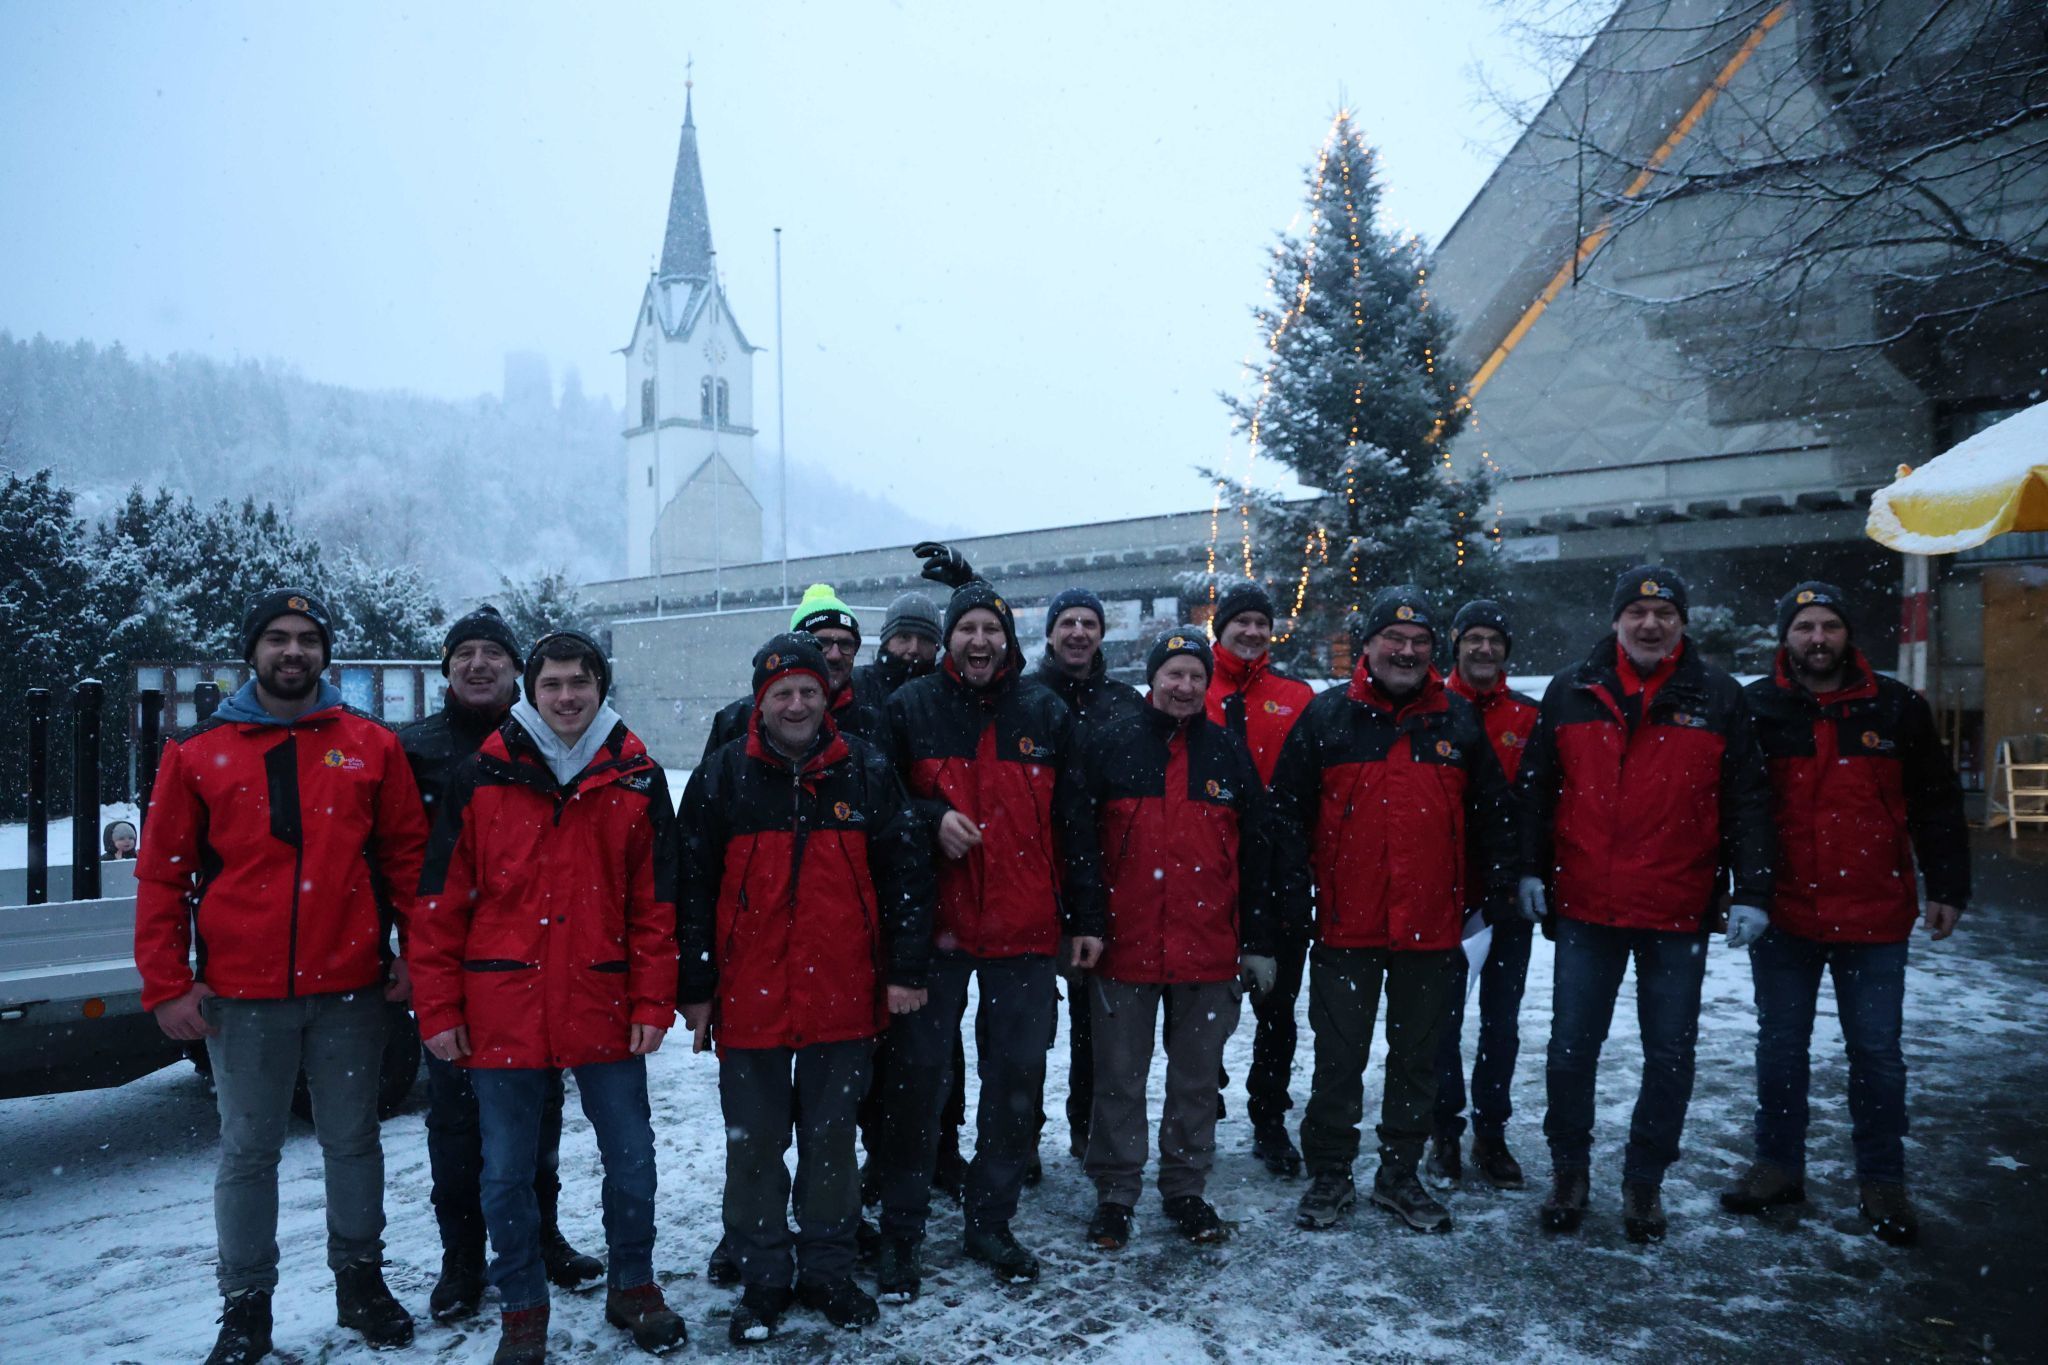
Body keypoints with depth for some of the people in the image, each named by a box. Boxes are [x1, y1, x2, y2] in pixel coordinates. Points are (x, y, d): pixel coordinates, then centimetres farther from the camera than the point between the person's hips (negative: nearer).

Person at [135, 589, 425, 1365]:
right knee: (248, 1154, 11)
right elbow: (162, 874, 3)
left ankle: (361, 1280, 30)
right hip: (241, 996, 0)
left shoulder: (371, 746, 3)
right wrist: (166, 985, -2)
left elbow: (407, 854, 4)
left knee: (353, 1143, 13)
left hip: (350, 989, 0)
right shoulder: (196, 753, 3)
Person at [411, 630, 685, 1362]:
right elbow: (442, 902, 0)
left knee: (632, 1161, 10)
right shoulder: (481, 776, -1)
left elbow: (655, 902, 2)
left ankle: (632, 1288, 32)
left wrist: (652, 1003, -1)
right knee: (507, 1174, 10)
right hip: (502, 1012, 0)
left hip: (604, 1011, 1)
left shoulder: (637, 778, 1)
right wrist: (439, 1009, -2)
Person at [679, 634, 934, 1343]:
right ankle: (763, 1280, 26)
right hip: (750, 1000, 0)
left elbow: (906, 872, 2)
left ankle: (828, 1271, 28)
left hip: (843, 998, 0)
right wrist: (696, 989, 0)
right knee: (754, 1145, 10)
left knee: (831, 1139, 12)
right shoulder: (722, 776, 0)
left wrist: (905, 970, -2)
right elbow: (693, 889, 1)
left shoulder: (866, 770, 0)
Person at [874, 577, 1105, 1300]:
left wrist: (1086, 916, 4)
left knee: (1016, 1079, 9)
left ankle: (990, 1221, 27)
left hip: (1025, 931, 2)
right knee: (919, 1077, 4)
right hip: (935, 924, -1)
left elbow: (1074, 820, 7)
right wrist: (932, 818, -14)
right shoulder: (910, 708, 2)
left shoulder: (1046, 713, 6)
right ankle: (900, 1232, 19)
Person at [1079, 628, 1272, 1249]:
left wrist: (1258, 942, 6)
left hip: (1209, 949, 2)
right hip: (1125, 946, -2)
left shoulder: (1230, 753, 6)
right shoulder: (1110, 744, 0)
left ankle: (1186, 1191, 28)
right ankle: (1115, 1194, 22)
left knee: (1196, 1078, 13)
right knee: (1119, 1078, 8)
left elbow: (1256, 854, 8)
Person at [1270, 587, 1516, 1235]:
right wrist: (1294, 898, -6)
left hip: (1431, 927, 2)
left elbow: (1493, 814, 10)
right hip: (1346, 925, -2)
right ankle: (1329, 1175, 24)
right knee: (1339, 1059, 8)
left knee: (1416, 1058, 14)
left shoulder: (1459, 721, 5)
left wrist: (1495, 896, 6)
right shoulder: (1328, 715, -2)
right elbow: (1288, 811, -2)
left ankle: (1400, 1175, 30)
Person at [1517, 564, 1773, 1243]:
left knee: (1670, 1057, 10)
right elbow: (1535, 788, 6)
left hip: (1679, 913, 0)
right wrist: (1531, 869, 1)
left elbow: (1747, 802, 1)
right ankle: (1568, 1170, 26)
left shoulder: (1719, 698, 1)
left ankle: (1644, 1181, 27)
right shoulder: (1571, 692, 3)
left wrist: (1751, 891, -5)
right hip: (1585, 907, 0)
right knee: (1571, 1048, 8)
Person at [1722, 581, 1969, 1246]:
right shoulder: (1756, 709, -2)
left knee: (1876, 1052, 9)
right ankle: (1778, 1165, 26)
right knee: (1780, 1046, 11)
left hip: (1874, 918, 0)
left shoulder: (1896, 708, 0)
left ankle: (1881, 1183, 24)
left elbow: (1935, 804, 6)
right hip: (1782, 916, 0)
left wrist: (1948, 887, 3)